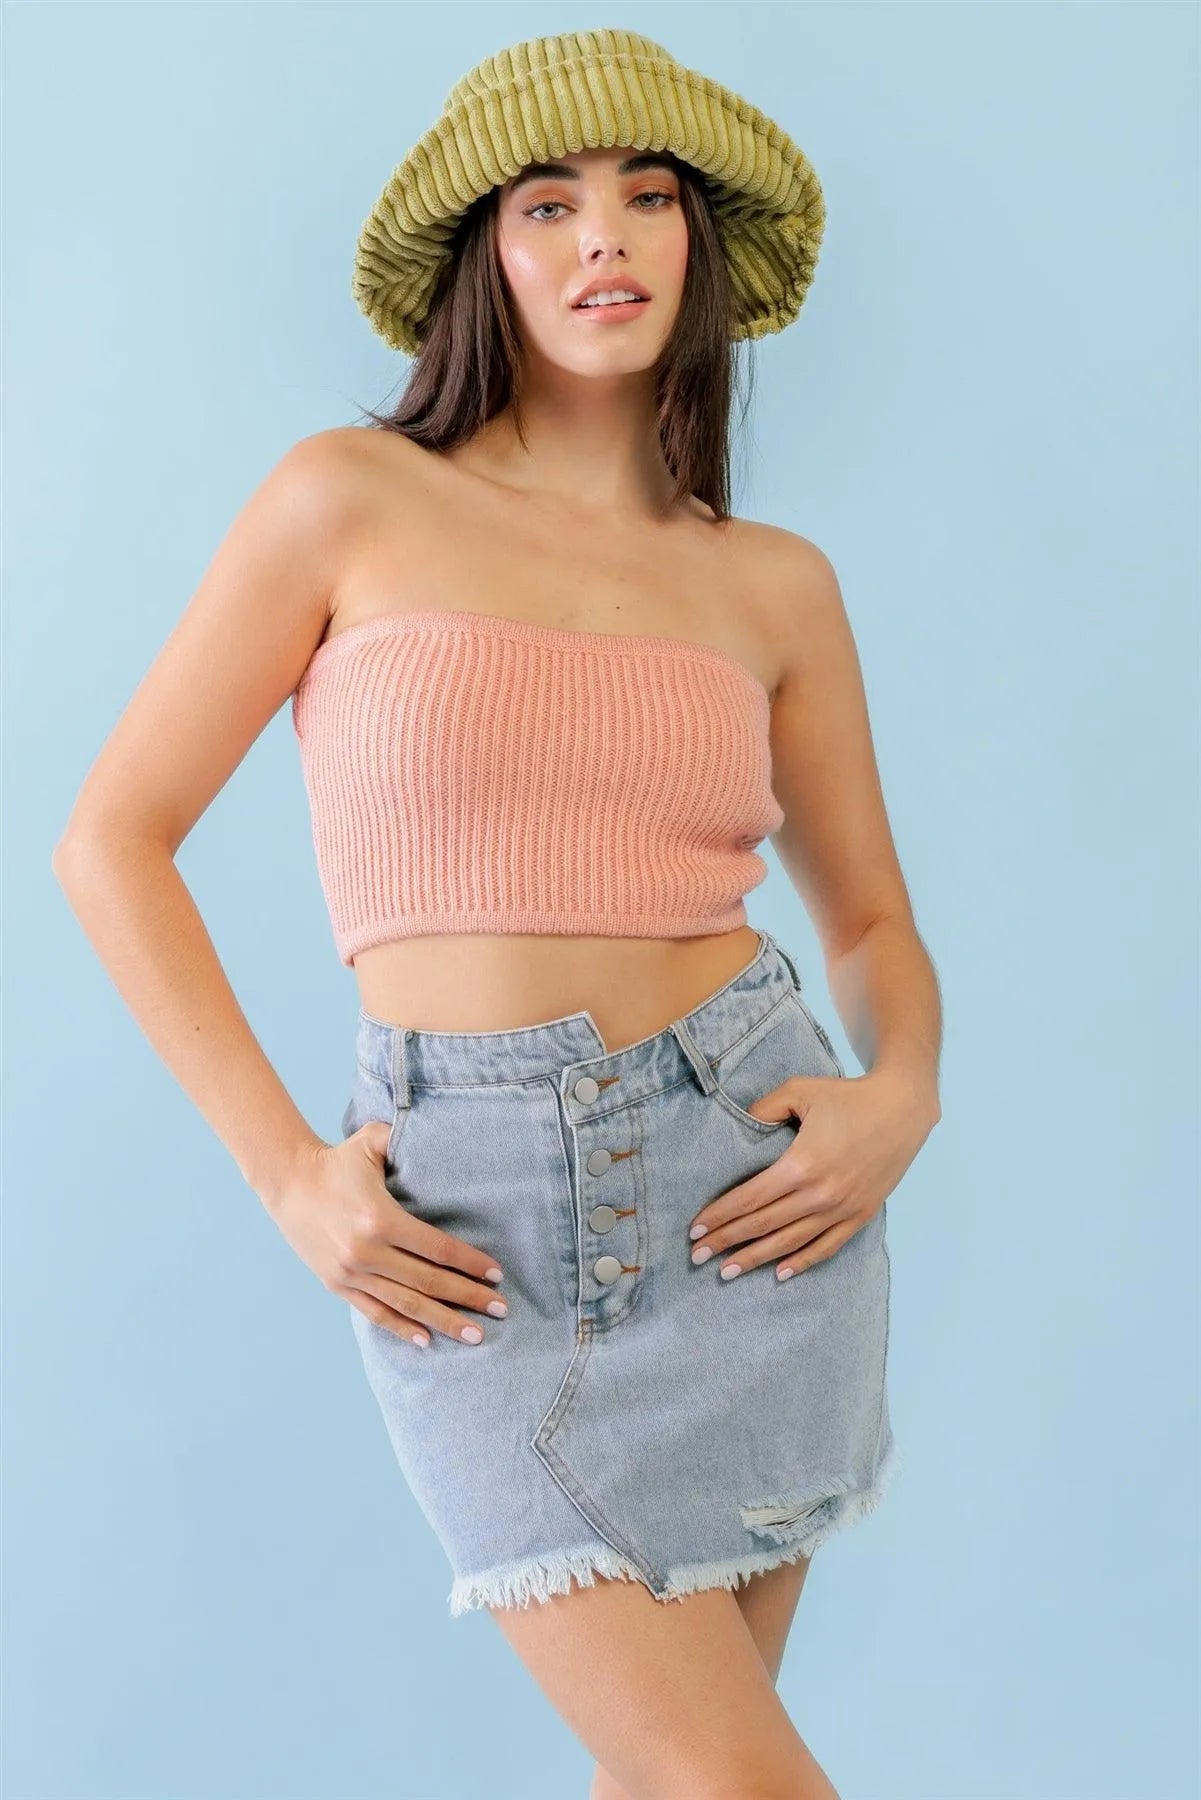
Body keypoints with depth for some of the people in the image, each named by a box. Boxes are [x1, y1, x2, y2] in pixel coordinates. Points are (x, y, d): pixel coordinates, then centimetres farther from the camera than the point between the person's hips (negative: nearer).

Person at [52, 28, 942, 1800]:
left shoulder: (774, 583, 7)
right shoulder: (351, 500, -1)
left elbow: (872, 918, 16)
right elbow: (114, 839, 0)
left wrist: (904, 1096, -6)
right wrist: (285, 1170, -6)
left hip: (746, 1172, 3)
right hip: (472, 1224, -3)